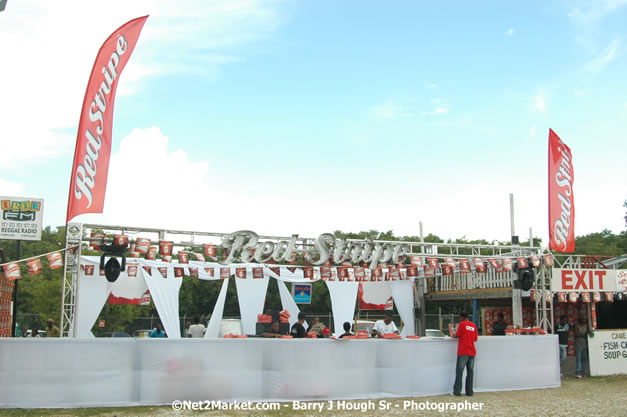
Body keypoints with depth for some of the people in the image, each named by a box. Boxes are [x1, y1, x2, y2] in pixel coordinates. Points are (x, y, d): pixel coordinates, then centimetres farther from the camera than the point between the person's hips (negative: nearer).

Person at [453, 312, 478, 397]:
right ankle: (469, 391, 5)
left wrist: (454, 336, 16)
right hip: (472, 352, 5)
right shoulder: (473, 325, 11)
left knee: (459, 371, -1)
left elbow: (457, 335, -5)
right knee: (470, 372, 6)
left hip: (463, 352, -4)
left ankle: (457, 391, -3)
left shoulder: (462, 324, -4)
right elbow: (475, 338, 13)